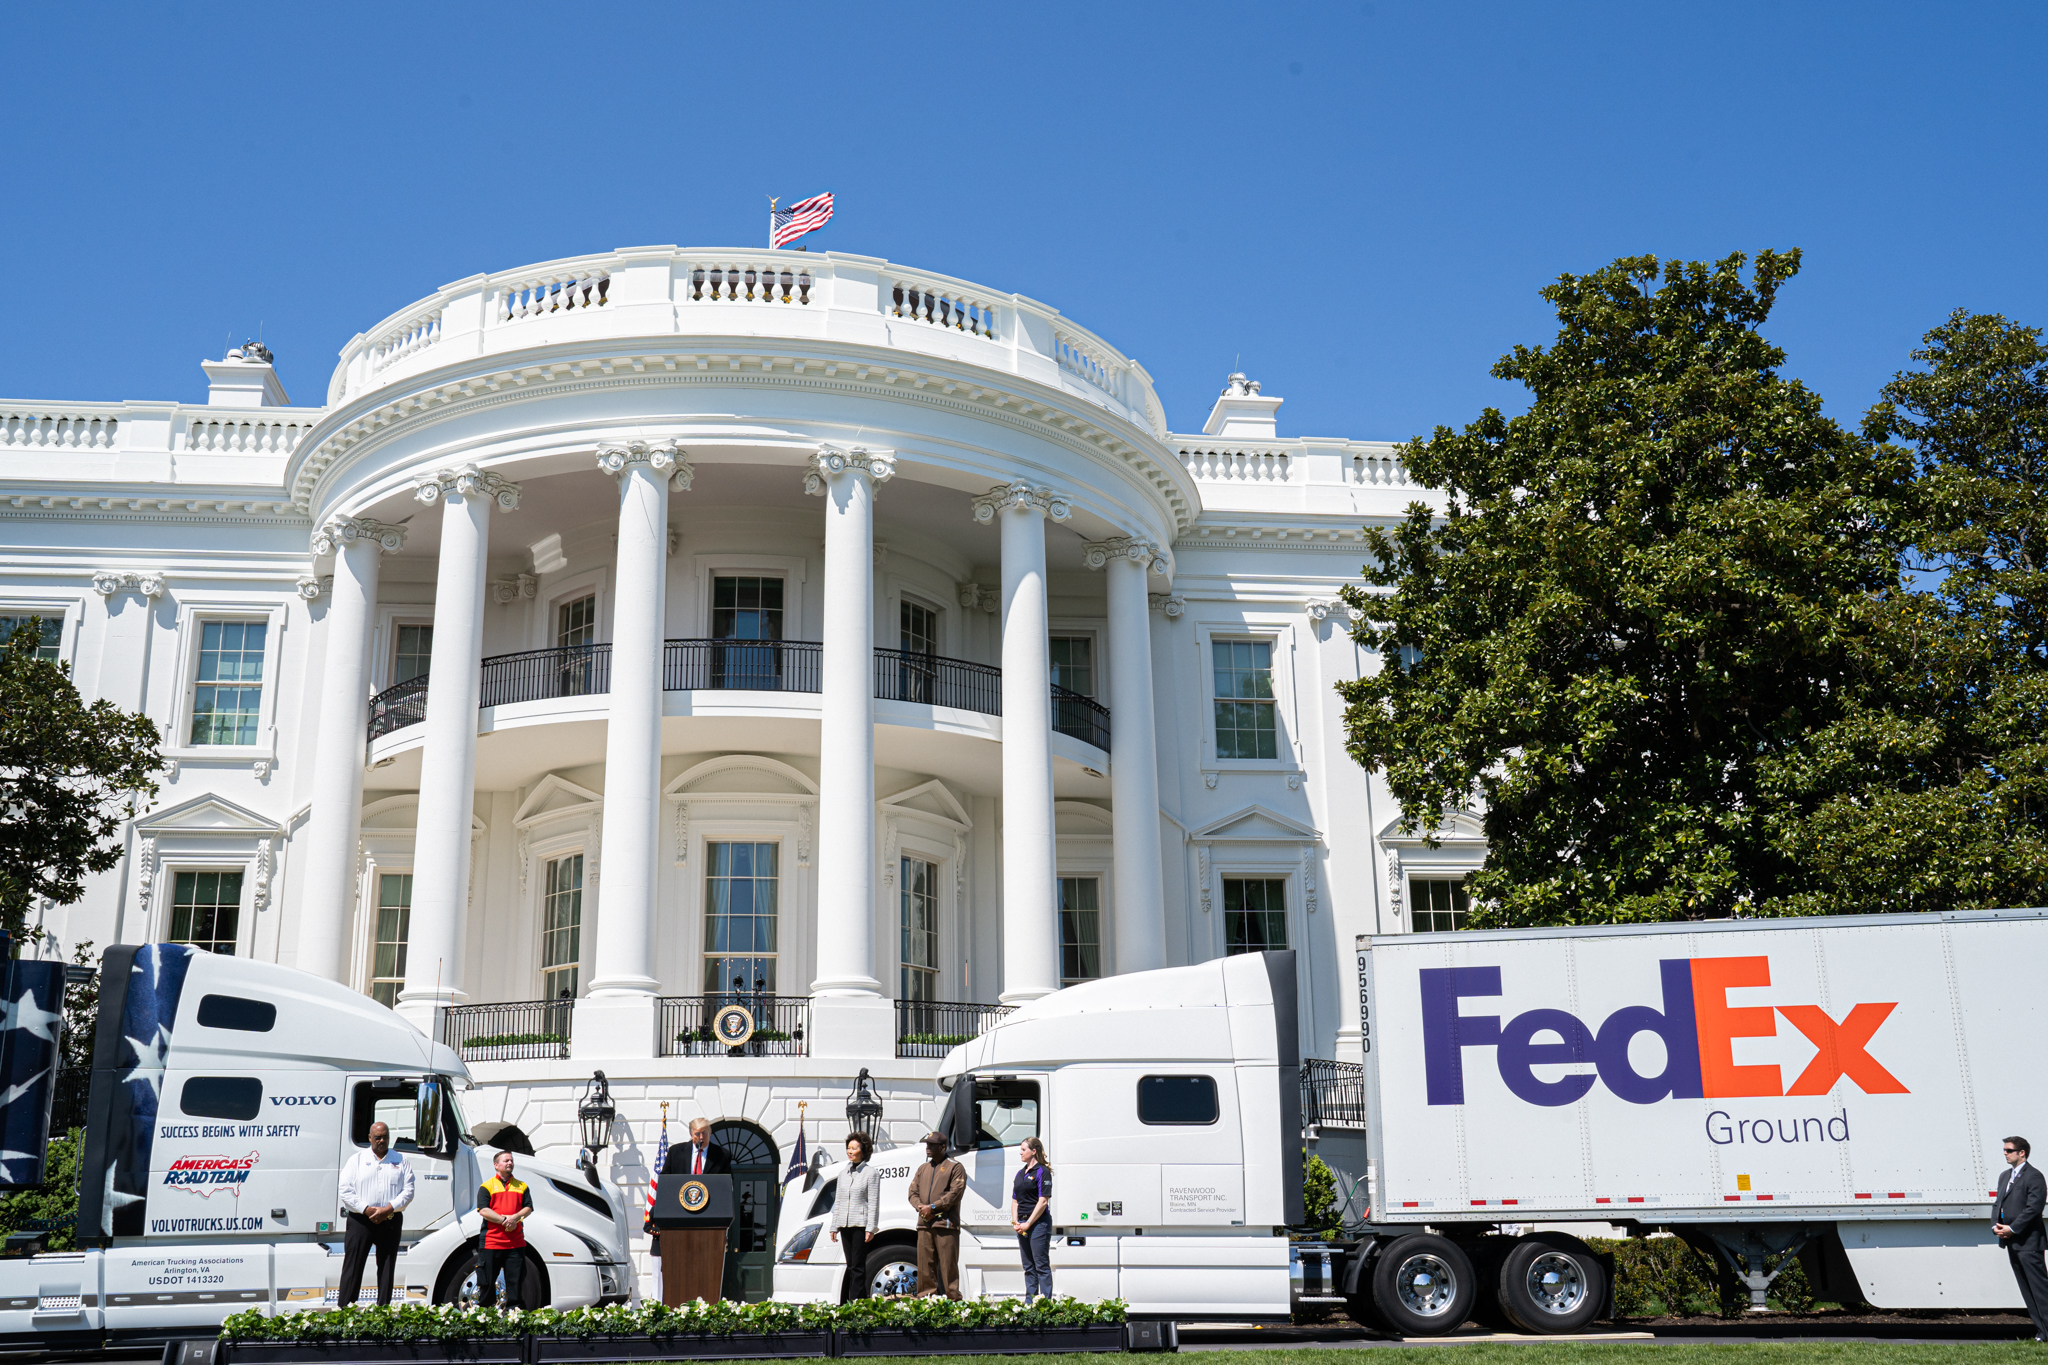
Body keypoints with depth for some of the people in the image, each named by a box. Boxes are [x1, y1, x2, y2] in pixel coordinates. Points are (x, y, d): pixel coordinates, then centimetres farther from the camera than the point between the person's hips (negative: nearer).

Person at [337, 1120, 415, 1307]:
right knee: (353, 1266, -3)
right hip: (360, 1220, -1)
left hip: (391, 1220, 1)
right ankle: (344, 1309, -1)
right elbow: (346, 1191, -1)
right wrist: (366, 1209, -13)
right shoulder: (357, 1160, 8)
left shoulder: (401, 1162, 11)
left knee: (387, 1268, 4)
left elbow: (408, 1191, 3)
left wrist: (388, 1209, -12)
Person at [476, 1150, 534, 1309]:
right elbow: (483, 1210, -7)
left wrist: (515, 1217, -12)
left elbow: (528, 1208, 7)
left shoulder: (521, 1186, 15)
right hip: (491, 1241, -2)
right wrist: (503, 1220, -15)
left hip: (516, 1242, 2)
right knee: (487, 1280, 3)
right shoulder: (487, 1186, 4)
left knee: (515, 1280, 2)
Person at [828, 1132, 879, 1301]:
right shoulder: (844, 1173, 14)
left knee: (857, 1266, -6)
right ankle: (846, 1300, 11)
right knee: (851, 1265, 8)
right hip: (845, 1224, 5)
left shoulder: (870, 1172, -3)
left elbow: (873, 1203, -6)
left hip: (860, 1224, -5)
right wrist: (834, 1226, 13)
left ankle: (856, 1301, -6)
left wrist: (870, 1228, -12)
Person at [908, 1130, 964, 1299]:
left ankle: (953, 1299, -1)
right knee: (924, 1265, 5)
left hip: (946, 1223, -6)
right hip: (924, 1224, 6)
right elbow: (913, 1192, 16)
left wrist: (932, 1207, -14)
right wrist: (921, 1207, -5)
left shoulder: (955, 1167, 1)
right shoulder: (923, 1169, 22)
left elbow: (955, 1193, -10)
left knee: (948, 1265, -5)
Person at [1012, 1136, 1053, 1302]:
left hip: (1038, 1222, -8)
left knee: (1041, 1265, -7)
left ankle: (1045, 1300, -7)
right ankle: (1029, 1301, 15)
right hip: (1022, 1225, 8)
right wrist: (1015, 1221, 2)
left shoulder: (1042, 1172, -7)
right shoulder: (1020, 1174, 17)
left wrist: (1028, 1223, -14)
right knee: (1028, 1266, 11)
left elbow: (1043, 1201, -13)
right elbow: (1015, 1200, 18)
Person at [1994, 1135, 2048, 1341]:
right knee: (2026, 1289, 10)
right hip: (2011, 1241, 9)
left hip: (2028, 1242, -9)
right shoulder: (2004, 1176, 17)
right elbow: (1998, 1203, 17)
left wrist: (2012, 1229, -17)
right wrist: (1995, 1225, 0)